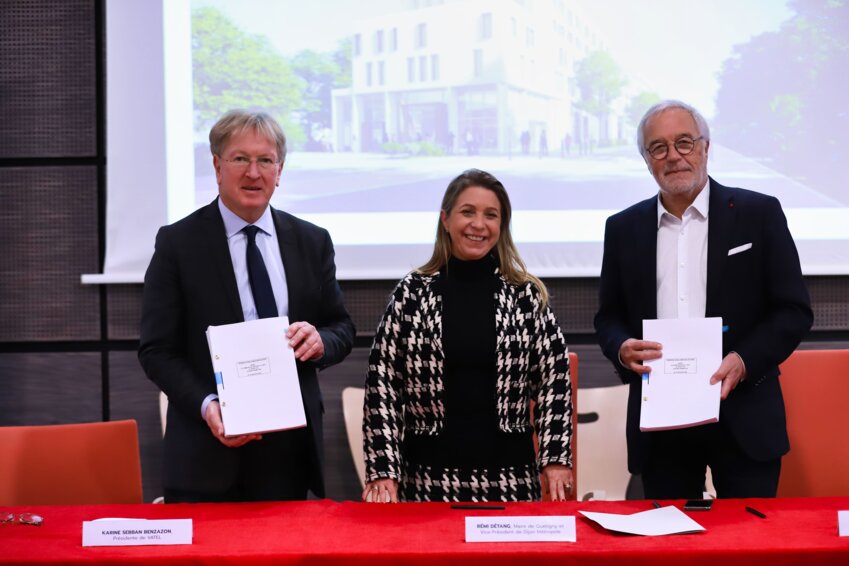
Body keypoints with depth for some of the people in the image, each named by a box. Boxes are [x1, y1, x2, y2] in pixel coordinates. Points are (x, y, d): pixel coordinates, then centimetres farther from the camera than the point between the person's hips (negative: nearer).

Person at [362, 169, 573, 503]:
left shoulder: (526, 295, 3)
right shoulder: (412, 293, 0)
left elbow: (554, 380, 4)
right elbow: (381, 383, 0)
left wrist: (556, 460, -2)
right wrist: (383, 470, -6)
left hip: (510, 475, 1)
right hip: (428, 474, 0)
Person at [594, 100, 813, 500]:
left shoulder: (759, 213, 1)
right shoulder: (623, 228, 9)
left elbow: (794, 310, 0)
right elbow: (608, 316, 13)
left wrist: (744, 361, -15)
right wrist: (621, 348, -9)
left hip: (743, 420, -2)